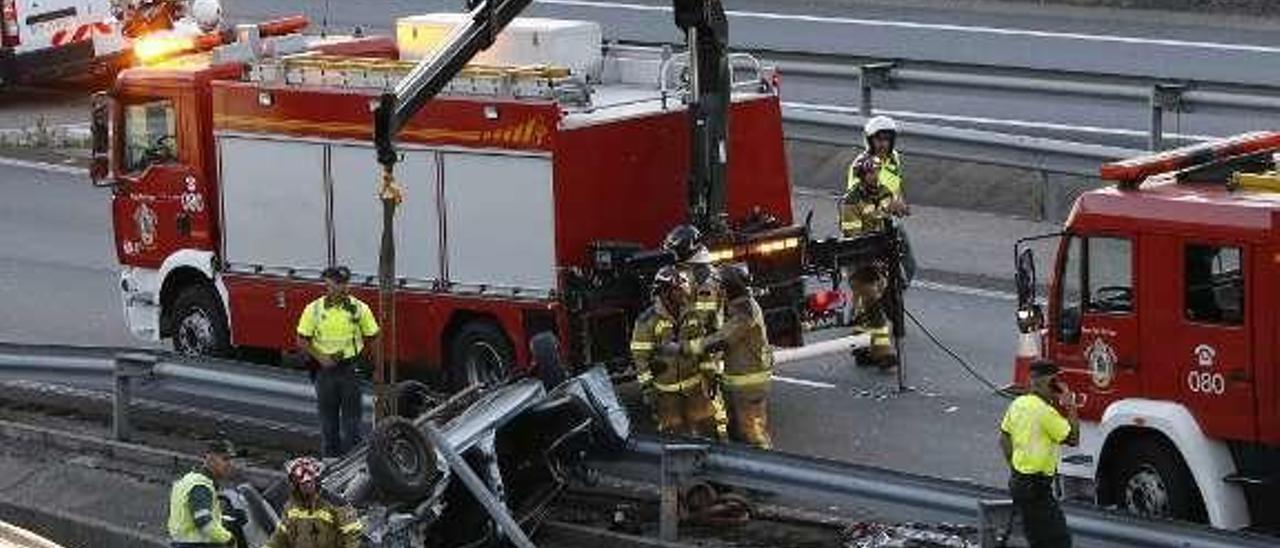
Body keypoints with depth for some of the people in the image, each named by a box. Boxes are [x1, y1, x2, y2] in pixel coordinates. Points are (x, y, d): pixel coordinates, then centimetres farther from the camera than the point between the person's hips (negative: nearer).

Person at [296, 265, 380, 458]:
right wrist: (320, 357, -12)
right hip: (325, 369, 1)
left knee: (351, 418, 1)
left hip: (350, 369, -1)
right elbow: (302, 340, 1)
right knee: (328, 418, 10)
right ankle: (330, 458, 19)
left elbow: (371, 337, 5)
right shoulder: (314, 309, -3)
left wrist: (352, 352, -7)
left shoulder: (359, 309, -3)